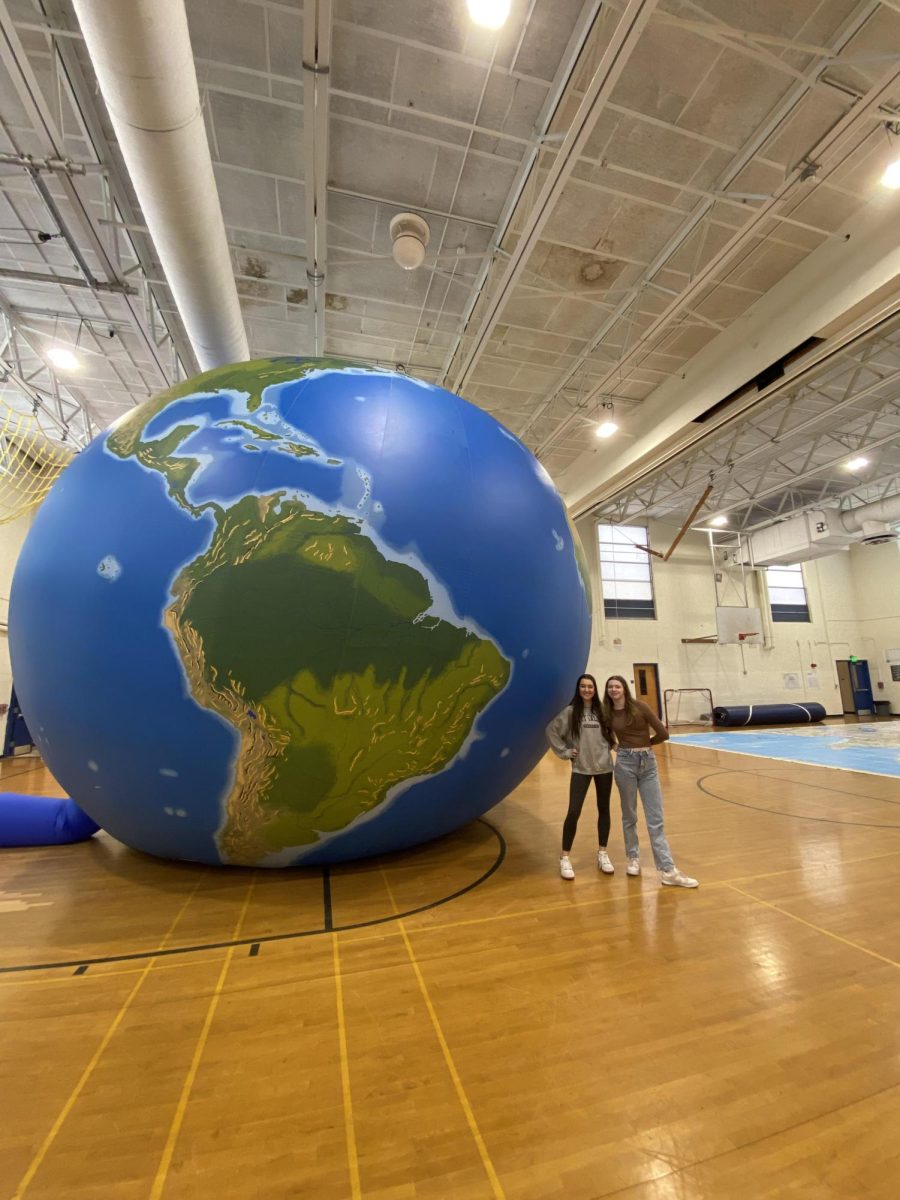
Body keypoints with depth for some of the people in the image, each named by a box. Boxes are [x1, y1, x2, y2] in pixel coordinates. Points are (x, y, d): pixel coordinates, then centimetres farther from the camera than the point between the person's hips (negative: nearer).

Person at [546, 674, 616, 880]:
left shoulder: (602, 710, 2)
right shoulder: (570, 711, -6)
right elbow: (551, 730, -3)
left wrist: (611, 744, 2)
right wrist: (564, 751, -6)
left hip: (604, 767, 3)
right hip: (581, 768, -3)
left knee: (604, 809, 12)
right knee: (573, 812, -5)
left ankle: (602, 854, 29)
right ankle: (565, 858, 8)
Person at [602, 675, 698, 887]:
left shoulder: (639, 706, -6)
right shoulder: (607, 713, 0)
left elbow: (663, 733, -4)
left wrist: (645, 744, 8)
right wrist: (629, 747, 2)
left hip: (648, 762, -1)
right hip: (625, 763, 1)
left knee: (656, 819, 2)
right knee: (629, 816, 12)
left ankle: (668, 870, 5)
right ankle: (633, 858, 29)